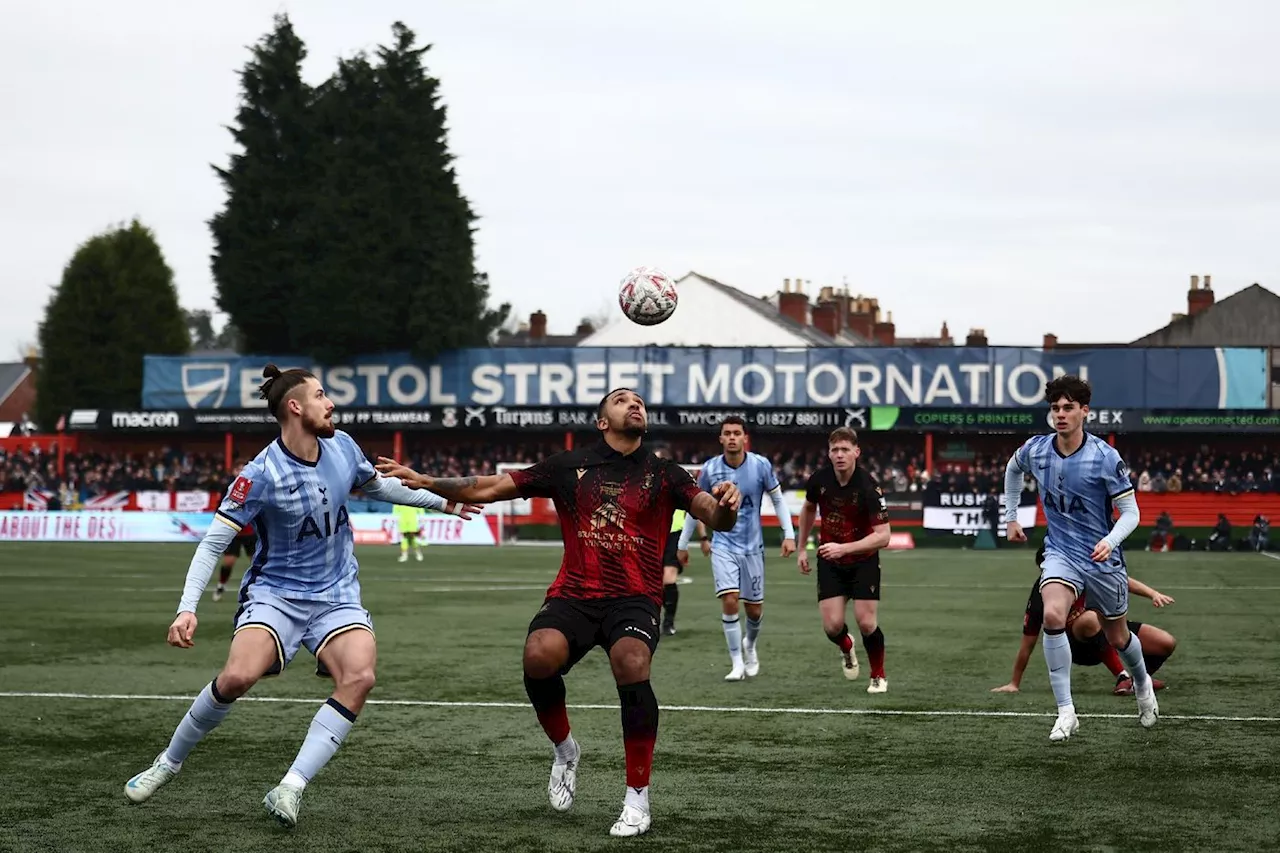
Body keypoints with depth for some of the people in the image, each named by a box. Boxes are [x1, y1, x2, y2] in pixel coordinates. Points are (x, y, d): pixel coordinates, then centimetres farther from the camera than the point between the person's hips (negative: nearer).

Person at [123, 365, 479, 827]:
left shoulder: (342, 447, -1)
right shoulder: (261, 474, -17)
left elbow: (379, 485, 21)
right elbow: (212, 543, -14)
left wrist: (441, 500, 23)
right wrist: (187, 609, -24)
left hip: (336, 597, 4)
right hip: (275, 593, -4)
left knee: (359, 677, -25)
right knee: (237, 677, -27)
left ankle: (289, 790, -24)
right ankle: (168, 764, 1)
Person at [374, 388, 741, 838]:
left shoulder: (663, 475, 9)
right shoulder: (569, 466, 11)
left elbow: (715, 517, -2)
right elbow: (489, 488, 11)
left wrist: (725, 505, -27)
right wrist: (425, 482, 0)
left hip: (634, 598, -1)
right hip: (573, 595, 1)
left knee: (631, 661, -33)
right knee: (539, 653, -31)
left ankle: (637, 797, -15)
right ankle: (565, 749, 2)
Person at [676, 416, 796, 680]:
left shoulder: (761, 465, -8)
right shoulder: (710, 469, -6)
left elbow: (778, 499, 4)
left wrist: (789, 535, -5)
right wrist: (683, 544, 11)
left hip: (752, 546, 1)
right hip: (723, 546, -1)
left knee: (754, 609, 6)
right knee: (729, 601, -17)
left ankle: (750, 646, 38)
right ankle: (737, 663, -4)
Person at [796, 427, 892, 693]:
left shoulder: (869, 487, -25)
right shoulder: (819, 480, -11)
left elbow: (883, 536, -27)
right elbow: (808, 508, 13)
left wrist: (844, 548, -36)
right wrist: (802, 548, 14)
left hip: (864, 561, -3)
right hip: (830, 562, 3)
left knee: (867, 624, -10)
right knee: (832, 626, -7)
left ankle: (879, 676, 18)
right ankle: (846, 647, 31)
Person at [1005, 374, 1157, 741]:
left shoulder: (1104, 457, -18)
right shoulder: (1035, 449, -7)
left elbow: (1130, 511, -14)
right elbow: (1012, 468, 18)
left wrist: (1110, 541, -33)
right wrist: (1011, 517, 19)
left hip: (1103, 558, -1)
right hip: (1060, 552, 1)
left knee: (1117, 638, 15)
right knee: (1053, 615, -28)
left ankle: (1142, 683, 51)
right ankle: (1066, 712, -21)